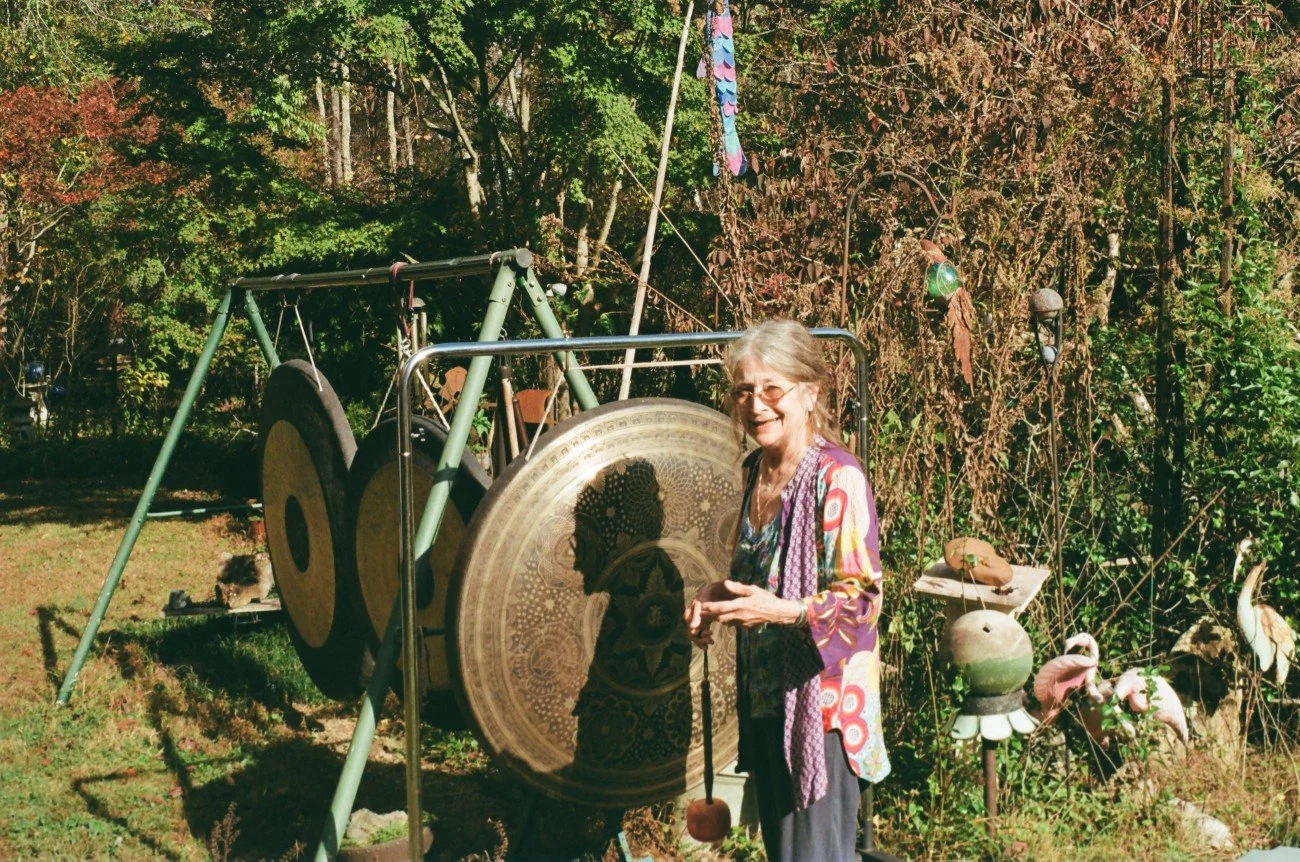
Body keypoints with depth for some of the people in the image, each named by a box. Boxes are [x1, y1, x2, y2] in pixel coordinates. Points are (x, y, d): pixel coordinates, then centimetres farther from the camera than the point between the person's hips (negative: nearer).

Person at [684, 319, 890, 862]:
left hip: (821, 700, -8)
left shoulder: (838, 479, -17)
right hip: (764, 695, 8)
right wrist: (717, 595, 3)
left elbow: (862, 599, -19)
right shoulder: (756, 469, 8)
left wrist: (780, 610, -31)